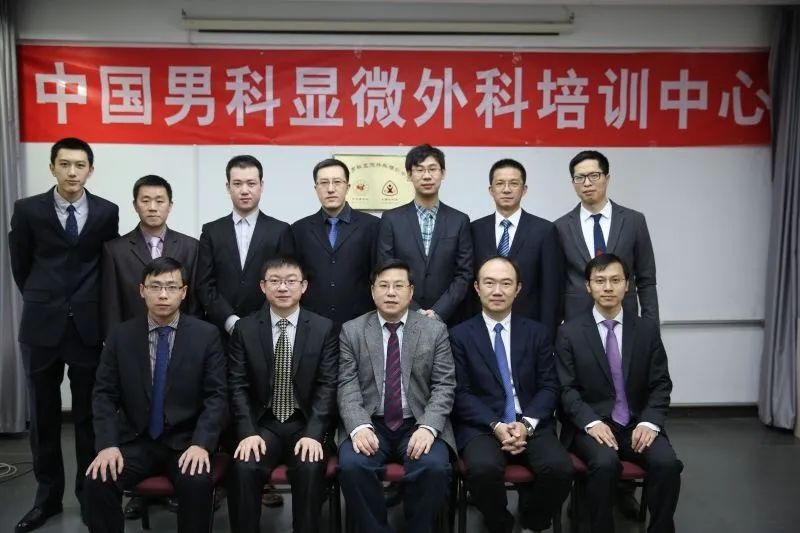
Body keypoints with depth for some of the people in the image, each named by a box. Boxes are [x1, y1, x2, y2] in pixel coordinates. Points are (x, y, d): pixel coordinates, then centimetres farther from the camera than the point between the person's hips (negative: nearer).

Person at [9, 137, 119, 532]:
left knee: (89, 414, 7)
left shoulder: (106, 212, 0)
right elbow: (20, 264, 10)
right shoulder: (28, 210, 0)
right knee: (43, 416, 9)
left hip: (88, 325, 0)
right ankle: (47, 496, 23)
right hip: (41, 326, 0)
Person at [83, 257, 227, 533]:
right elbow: (104, 395, 2)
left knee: (198, 482, -29)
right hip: (135, 441, 2)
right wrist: (107, 444, -13)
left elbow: (217, 396, -6)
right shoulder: (120, 336, 3)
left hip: (186, 441, -2)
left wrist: (201, 443, -20)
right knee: (98, 480, -23)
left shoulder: (206, 335, -3)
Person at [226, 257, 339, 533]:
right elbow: (238, 387, -1)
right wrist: (248, 432, -15)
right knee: (244, 468, -26)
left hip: (307, 425, -1)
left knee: (309, 468, -28)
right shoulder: (244, 329, 3)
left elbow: (327, 386, -5)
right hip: (262, 424, 1)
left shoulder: (324, 328, 0)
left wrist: (314, 433, -17)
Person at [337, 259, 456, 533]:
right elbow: (347, 387, -2)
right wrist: (359, 427, -20)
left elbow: (444, 386, 0)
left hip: (418, 424, 0)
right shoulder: (351, 331, 6)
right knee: (351, 465, -28)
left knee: (434, 467, -28)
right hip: (371, 424, 0)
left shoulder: (435, 330, 5)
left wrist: (428, 427, -17)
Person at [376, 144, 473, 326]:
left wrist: (438, 312, -11)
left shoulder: (460, 221, 2)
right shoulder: (391, 219, 0)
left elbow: (464, 274, 0)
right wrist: (412, 311, -10)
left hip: (446, 319, 1)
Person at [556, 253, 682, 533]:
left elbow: (661, 384, 6)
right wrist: (591, 422, -19)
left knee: (667, 463, -25)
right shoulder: (569, 332, 0)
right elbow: (567, 389, -3)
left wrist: (649, 422, -11)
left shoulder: (647, 329, 7)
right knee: (605, 463, -31)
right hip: (591, 424, -2)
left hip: (638, 423, 2)